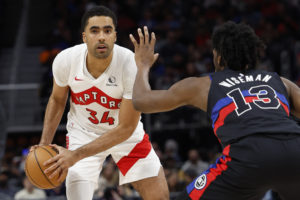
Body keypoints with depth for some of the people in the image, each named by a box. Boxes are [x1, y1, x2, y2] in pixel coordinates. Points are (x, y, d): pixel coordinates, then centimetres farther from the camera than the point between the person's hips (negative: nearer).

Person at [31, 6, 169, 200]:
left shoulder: (131, 65, -30)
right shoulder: (65, 60, -23)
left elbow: (125, 128, -26)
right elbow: (57, 100, 1)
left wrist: (76, 155, -31)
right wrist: (44, 144, -9)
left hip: (126, 134, 0)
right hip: (83, 132, 0)